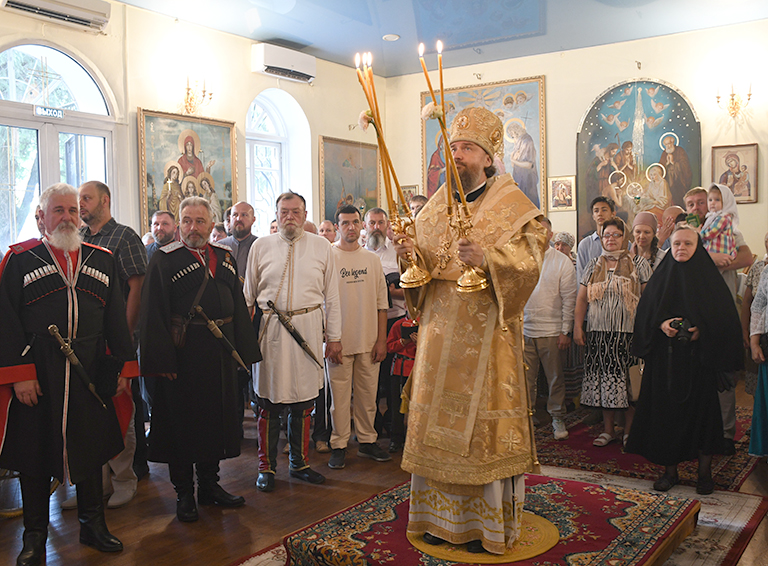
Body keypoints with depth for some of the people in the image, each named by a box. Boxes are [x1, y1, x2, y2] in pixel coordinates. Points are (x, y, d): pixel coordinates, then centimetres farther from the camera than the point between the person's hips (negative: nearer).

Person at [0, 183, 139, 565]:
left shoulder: (102, 260, 9)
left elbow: (116, 318, 9)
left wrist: (123, 367, 5)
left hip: (90, 374, 3)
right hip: (36, 374, -3)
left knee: (91, 447, 12)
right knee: (35, 451, 8)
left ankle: (93, 524, 29)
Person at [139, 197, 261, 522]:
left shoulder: (225, 257, 9)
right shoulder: (164, 260, -5)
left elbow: (238, 305, 12)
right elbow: (153, 314, -10)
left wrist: (243, 349, 6)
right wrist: (162, 360, -17)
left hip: (220, 353, 5)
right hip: (182, 353, -5)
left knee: (217, 418, 14)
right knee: (182, 421, 6)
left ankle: (210, 485, 30)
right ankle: (184, 493, 20)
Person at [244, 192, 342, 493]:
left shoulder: (321, 246, 7)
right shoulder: (261, 246, 6)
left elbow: (331, 295, 9)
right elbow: (248, 295, 10)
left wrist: (334, 337, 7)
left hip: (308, 328, 1)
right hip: (270, 329, -1)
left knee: (303, 400, 8)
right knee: (269, 400, 4)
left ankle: (299, 462, 24)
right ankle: (267, 466, 18)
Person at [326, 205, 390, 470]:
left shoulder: (372, 259, 9)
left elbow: (381, 303, 10)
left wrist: (381, 339, 4)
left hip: (369, 341, 3)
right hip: (339, 340, -3)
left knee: (367, 394, 9)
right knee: (339, 396, 2)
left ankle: (367, 441, 22)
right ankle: (338, 445, 14)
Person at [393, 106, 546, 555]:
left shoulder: (510, 204, -3)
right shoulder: (439, 203, 14)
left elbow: (529, 259, -14)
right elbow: (426, 261, 15)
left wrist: (486, 257, -30)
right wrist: (411, 253, -7)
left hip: (486, 330, -5)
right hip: (443, 329, 5)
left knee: (482, 420, -1)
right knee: (441, 419, 9)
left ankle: (489, 524, 14)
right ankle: (443, 515, 23)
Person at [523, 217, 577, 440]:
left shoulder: (562, 262, 1)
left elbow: (569, 299, -1)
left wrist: (566, 331, -6)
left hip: (551, 331, -2)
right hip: (524, 329, 2)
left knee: (555, 378, 7)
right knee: (525, 377, 5)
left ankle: (557, 417, 22)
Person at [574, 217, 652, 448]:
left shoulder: (638, 263, 5)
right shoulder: (593, 266, 13)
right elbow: (581, 299, 12)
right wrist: (578, 326, 3)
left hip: (628, 331, -2)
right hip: (599, 331, 3)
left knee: (628, 379, -1)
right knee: (604, 378, 5)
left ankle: (629, 429, 14)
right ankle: (608, 429, 17)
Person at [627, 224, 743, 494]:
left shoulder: (709, 278, 2)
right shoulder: (660, 278, 8)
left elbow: (726, 317, -3)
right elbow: (644, 313, 5)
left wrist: (702, 329, -18)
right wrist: (661, 324, -14)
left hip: (699, 358, -2)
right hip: (665, 359, 2)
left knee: (702, 409, 1)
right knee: (666, 411, 3)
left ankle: (705, 471, 15)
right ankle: (670, 469, 15)